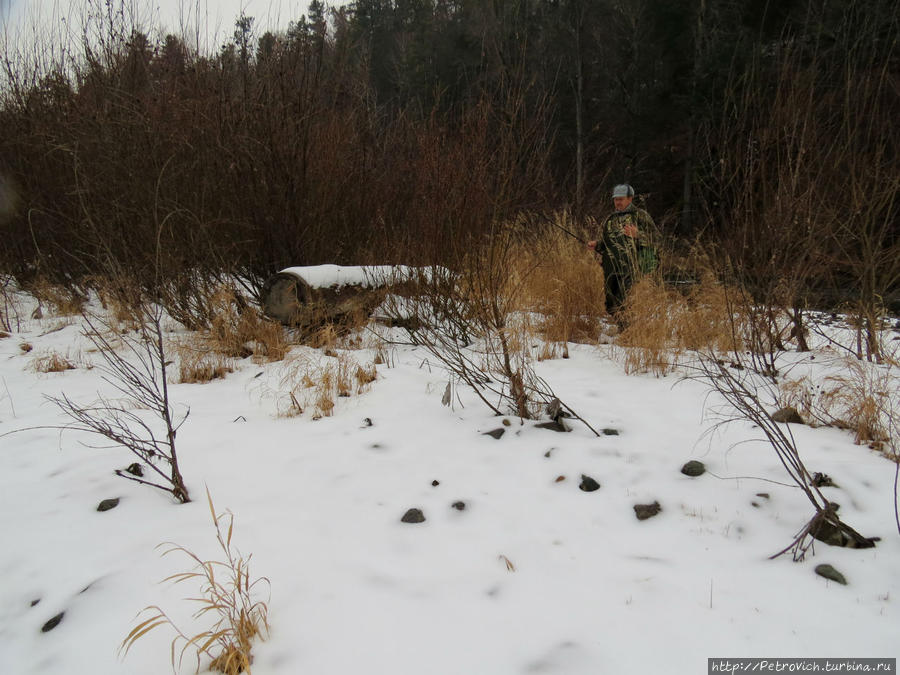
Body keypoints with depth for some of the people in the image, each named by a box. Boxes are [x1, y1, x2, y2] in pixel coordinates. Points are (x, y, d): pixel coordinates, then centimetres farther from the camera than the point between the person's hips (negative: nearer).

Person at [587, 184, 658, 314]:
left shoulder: (640, 215, 5)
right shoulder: (610, 219, 20)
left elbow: (655, 238, -1)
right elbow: (604, 242, 26)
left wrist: (637, 235, -17)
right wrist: (596, 244, 4)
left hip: (633, 270, -5)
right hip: (612, 271, 5)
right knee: (612, 305, 6)